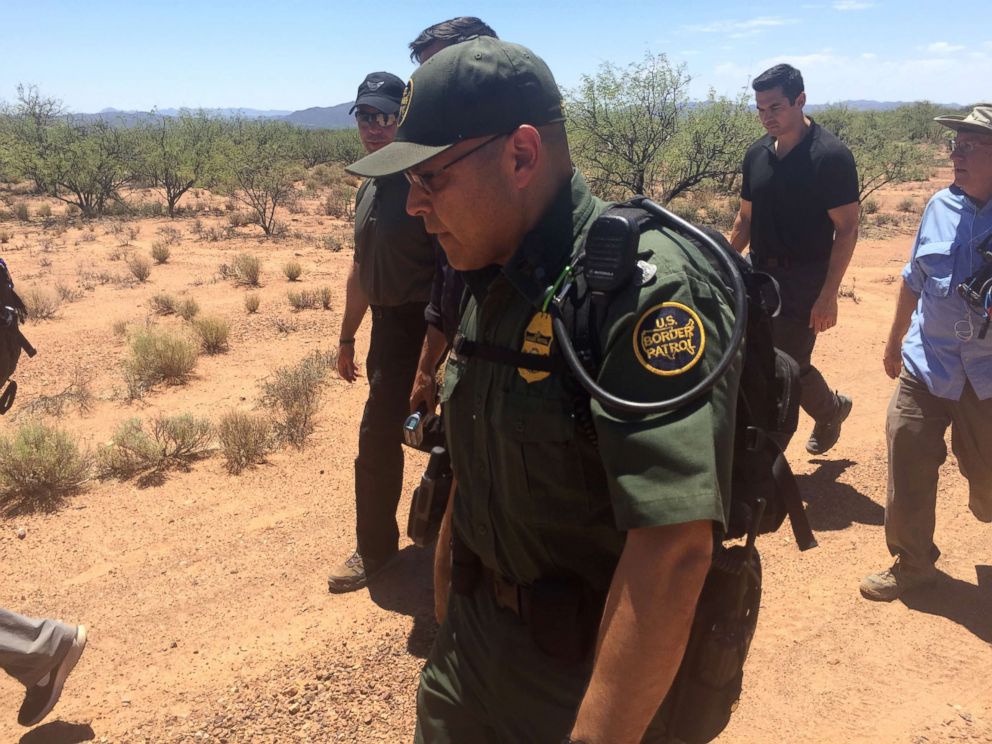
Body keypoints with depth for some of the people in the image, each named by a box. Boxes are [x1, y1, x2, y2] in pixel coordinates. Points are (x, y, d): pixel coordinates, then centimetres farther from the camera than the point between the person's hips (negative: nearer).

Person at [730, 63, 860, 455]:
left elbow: (847, 229, -13)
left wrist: (828, 295, -18)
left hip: (805, 280, -6)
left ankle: (831, 410, 30)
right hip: (759, 275, 6)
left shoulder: (831, 156, -13)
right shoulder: (757, 154, 5)